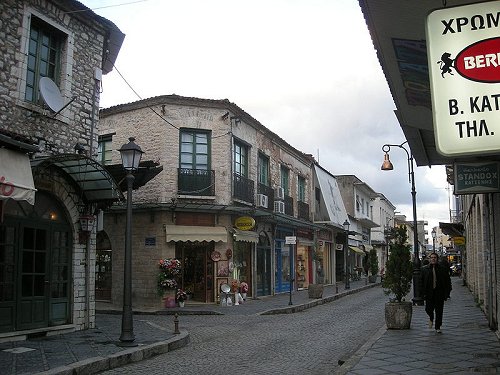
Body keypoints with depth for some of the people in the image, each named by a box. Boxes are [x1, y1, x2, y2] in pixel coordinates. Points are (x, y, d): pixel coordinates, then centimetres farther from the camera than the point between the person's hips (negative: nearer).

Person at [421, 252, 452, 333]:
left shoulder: (442, 269, 5)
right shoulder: (425, 270, 5)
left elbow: (448, 281, 6)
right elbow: (422, 282, 5)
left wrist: (447, 293, -1)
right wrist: (423, 293, -3)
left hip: (439, 293, 0)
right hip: (429, 293, 0)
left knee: (439, 311, 2)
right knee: (429, 309, -4)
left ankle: (437, 327, 15)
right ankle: (431, 318, 31)